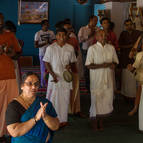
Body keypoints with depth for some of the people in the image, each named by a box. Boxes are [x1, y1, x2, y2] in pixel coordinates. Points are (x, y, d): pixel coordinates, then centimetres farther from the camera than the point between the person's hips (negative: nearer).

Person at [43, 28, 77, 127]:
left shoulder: (70, 48, 3)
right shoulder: (51, 48, -4)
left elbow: (73, 62, 13)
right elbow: (46, 63, -1)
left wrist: (70, 65, -11)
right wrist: (53, 74, -12)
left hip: (66, 77, 2)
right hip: (55, 77, -2)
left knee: (65, 99, 8)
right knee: (54, 99, 0)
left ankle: (63, 120, 20)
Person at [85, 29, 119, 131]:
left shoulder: (111, 48, 7)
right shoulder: (92, 48, -5)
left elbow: (115, 61, 15)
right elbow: (88, 65, -8)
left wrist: (113, 64, -9)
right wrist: (101, 65, -22)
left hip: (108, 78, 4)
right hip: (96, 79, -4)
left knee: (107, 98, 4)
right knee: (96, 99, 0)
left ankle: (101, 121, 22)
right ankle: (94, 121, 18)